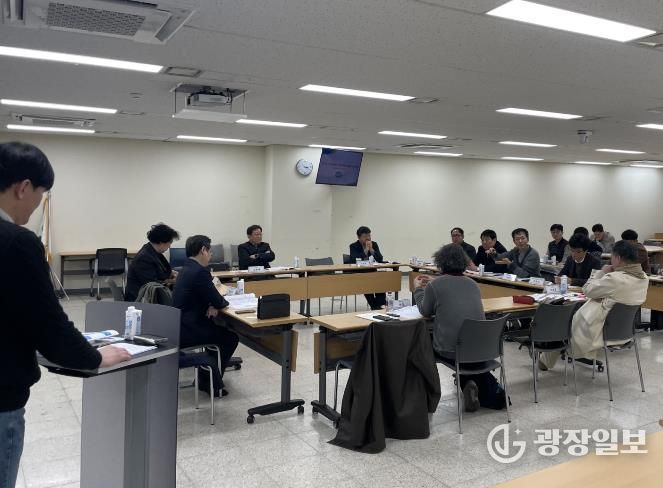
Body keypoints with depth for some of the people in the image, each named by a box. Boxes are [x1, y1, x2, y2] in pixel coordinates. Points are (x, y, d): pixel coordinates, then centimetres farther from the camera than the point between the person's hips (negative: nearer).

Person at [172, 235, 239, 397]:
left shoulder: (187, 268, 10)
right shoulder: (200, 271, -20)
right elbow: (219, 302, -15)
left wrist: (212, 306, 0)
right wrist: (218, 304, 8)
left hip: (179, 325, 9)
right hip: (186, 331, -9)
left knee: (222, 329, 22)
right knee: (230, 337, 7)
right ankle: (213, 383, 16)